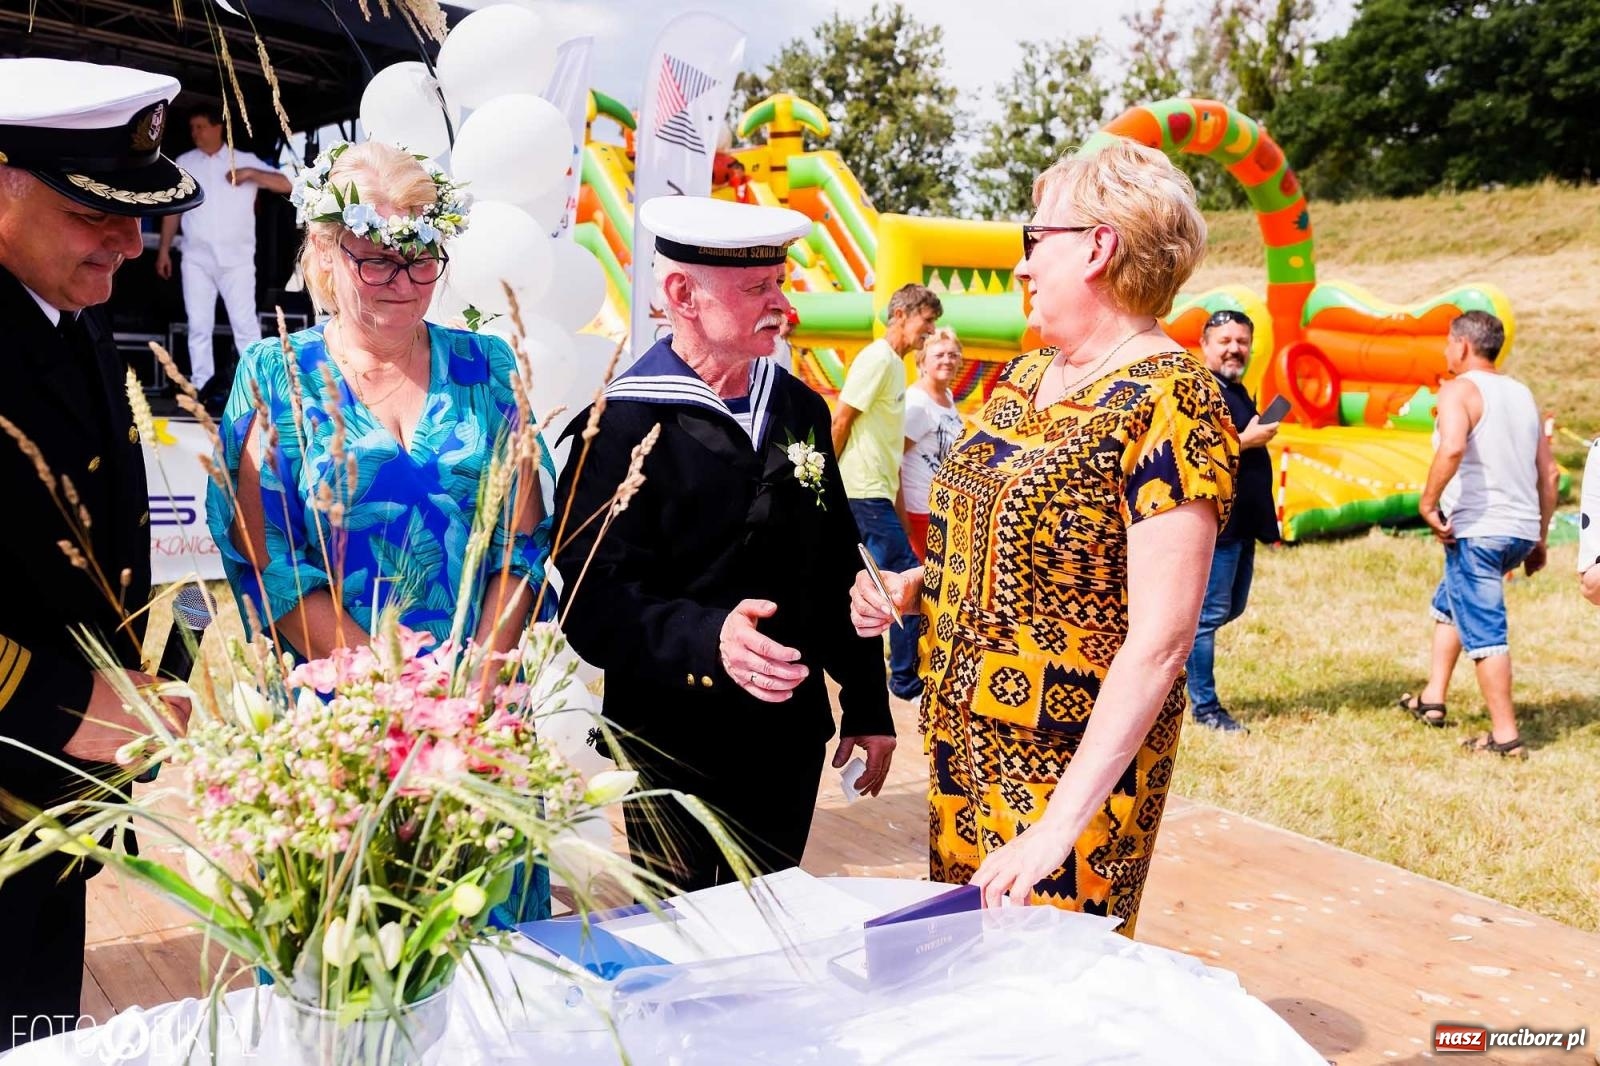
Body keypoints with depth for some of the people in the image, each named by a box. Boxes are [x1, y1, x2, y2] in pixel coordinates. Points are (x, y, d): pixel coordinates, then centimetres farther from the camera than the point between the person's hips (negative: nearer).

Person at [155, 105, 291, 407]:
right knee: (198, 325, 3)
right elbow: (173, 208, 14)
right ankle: (202, 384, 6)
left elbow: (286, 185, -4)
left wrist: (250, 173, -16)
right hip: (196, 258, 3)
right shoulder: (183, 163, 11)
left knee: (245, 323, -4)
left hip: (236, 258, -2)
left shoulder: (245, 160, 4)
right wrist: (164, 250, 11)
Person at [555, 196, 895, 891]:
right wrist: (708, 641, -36)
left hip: (792, 739, 6)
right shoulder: (624, 424, -14)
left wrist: (866, 705, 14)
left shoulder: (800, 408, 7)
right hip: (677, 748, -6)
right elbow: (595, 601, -20)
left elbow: (839, 569, 12)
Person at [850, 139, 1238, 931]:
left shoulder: (1166, 403, -18)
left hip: (1072, 766, -7)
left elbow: (1160, 640, -22)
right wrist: (911, 585, 0)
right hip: (962, 746, 8)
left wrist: (1059, 826, -25)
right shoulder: (1027, 376, 7)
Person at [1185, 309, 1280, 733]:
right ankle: (1204, 706, 6)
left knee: (1232, 607, 18)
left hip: (1242, 522, 10)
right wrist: (1246, 440, -19)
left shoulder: (1236, 391, 17)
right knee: (1210, 614, -3)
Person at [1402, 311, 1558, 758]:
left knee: (1484, 631, -3)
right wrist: (1540, 538, 21)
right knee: (1449, 601, 26)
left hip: (1476, 530, -9)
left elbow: (1452, 447, -29)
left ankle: (1505, 736, 0)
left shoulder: (1459, 389, -7)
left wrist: (1428, 501, -18)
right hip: (1522, 531, 9)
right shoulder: (1522, 394, 16)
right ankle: (1432, 699, 29)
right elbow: (1549, 473, 16)